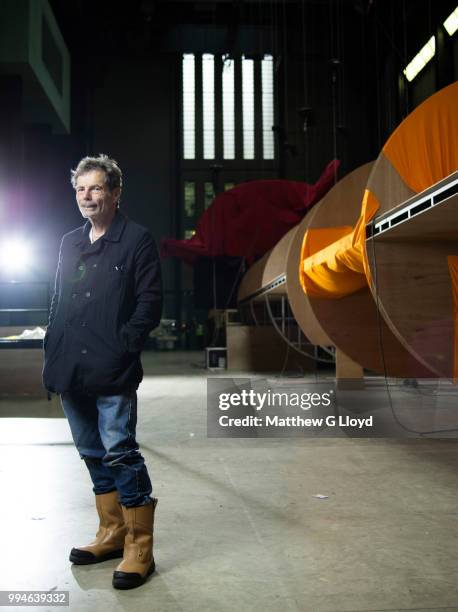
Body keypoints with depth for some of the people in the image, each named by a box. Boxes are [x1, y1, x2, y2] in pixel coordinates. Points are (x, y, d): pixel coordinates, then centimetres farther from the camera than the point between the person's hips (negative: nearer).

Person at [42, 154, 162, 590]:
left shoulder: (137, 240, -2)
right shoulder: (69, 243, 16)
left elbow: (149, 304, -8)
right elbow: (57, 303, 18)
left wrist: (121, 350, -15)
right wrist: (52, 353, 10)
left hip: (111, 373, -7)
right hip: (71, 372, 7)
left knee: (120, 452, -7)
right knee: (93, 454, 14)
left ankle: (139, 547, 6)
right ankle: (112, 533, 29)